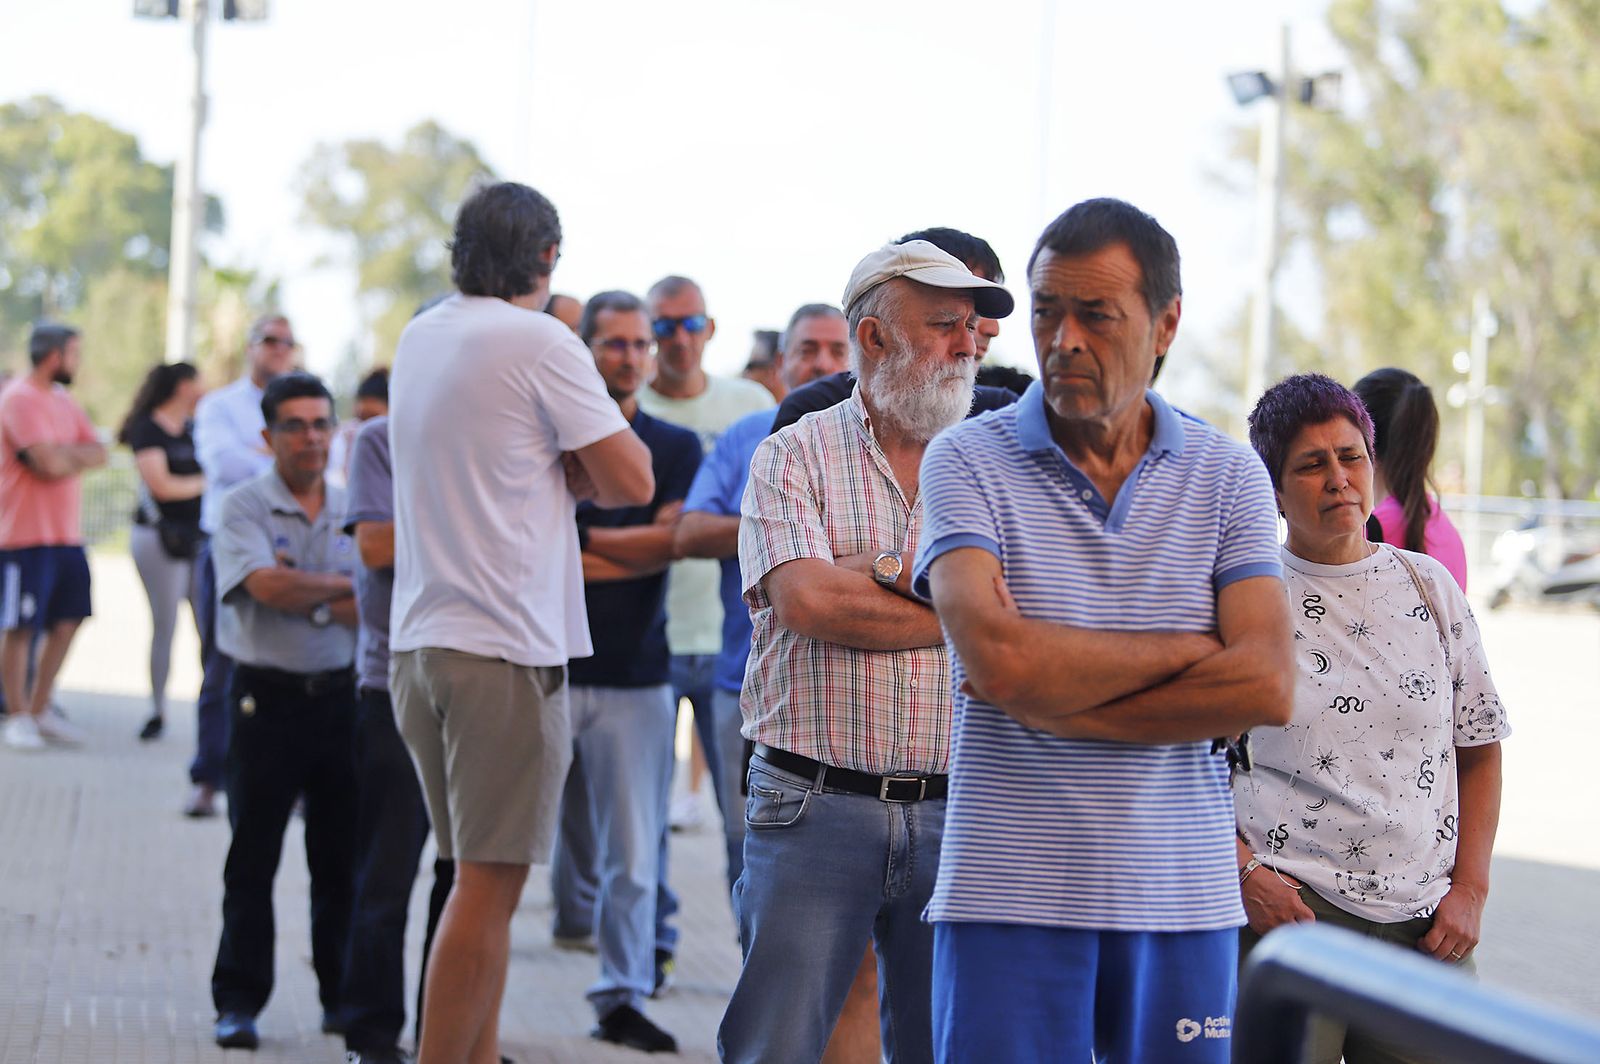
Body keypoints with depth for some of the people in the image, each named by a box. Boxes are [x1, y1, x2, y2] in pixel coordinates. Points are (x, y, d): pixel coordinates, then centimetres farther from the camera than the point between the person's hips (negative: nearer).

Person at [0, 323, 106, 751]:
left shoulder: (63, 402, 15)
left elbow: (98, 454, 8)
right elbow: (49, 464, -21)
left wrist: (63, 455, -9)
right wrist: (77, 456, -1)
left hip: (66, 534, 9)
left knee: (67, 621, 9)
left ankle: (40, 710, 20)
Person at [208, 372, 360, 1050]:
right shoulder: (244, 508, -2)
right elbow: (266, 586, -18)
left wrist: (306, 593, -14)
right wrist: (345, 587, -8)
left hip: (340, 695, 3)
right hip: (266, 697, -3)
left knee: (342, 855, 6)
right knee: (253, 859, 0)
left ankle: (344, 996, 15)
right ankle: (239, 1002, 6)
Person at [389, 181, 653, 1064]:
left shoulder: (418, 339, 15)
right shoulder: (540, 344, -9)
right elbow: (630, 482, -8)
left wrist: (564, 470, 6)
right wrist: (583, 465, 11)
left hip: (418, 643, 8)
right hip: (505, 646, -8)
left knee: (481, 874, 13)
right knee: (489, 881, -6)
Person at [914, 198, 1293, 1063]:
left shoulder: (1228, 476, 7)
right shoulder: (969, 460, 0)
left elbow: (1265, 690, -6)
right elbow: (1000, 661, -15)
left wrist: (1052, 706, -9)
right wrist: (1187, 649, -6)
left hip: (1184, 894, 2)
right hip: (1010, 891, -2)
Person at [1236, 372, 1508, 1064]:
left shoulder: (1430, 586, 10)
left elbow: (1479, 753, 14)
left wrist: (1470, 889, 4)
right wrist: (1245, 874, -10)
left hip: (1425, 926, 3)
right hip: (1288, 905, -3)